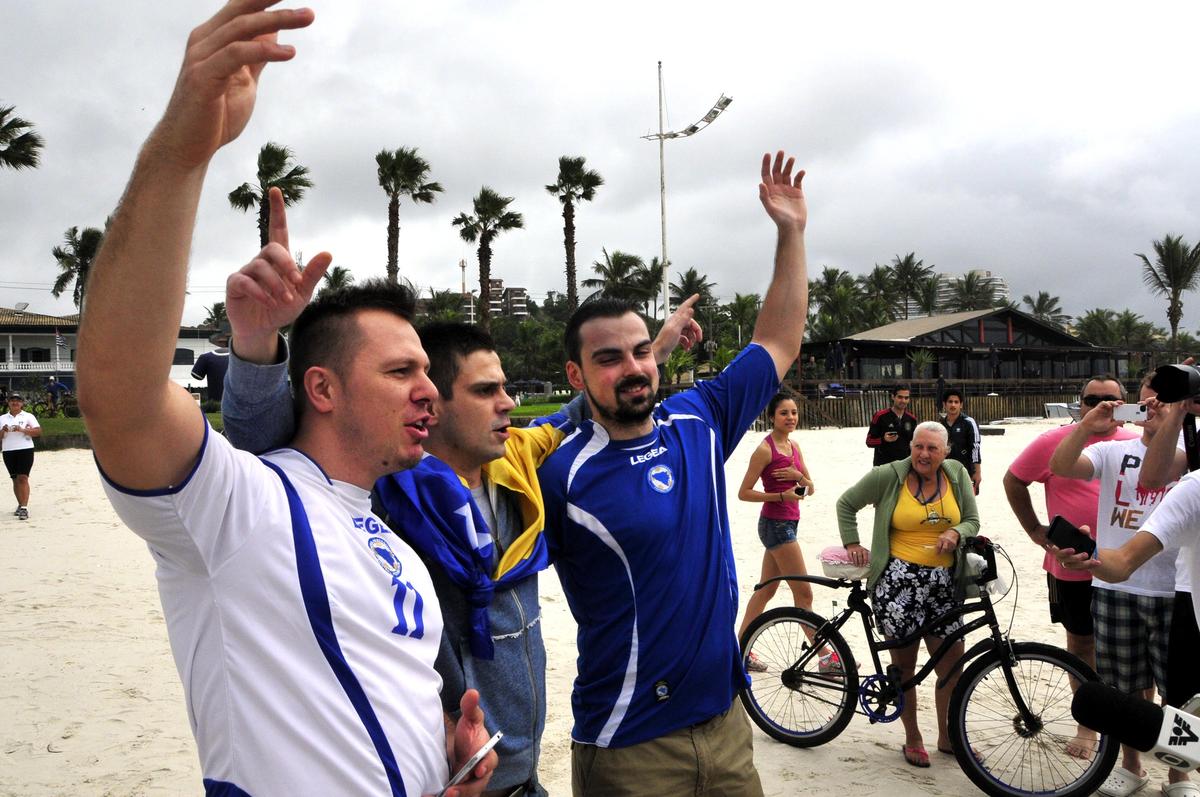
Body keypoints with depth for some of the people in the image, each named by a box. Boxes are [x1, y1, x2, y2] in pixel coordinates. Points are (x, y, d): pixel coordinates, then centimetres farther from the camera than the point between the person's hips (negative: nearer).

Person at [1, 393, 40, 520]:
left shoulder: (28, 416, 4)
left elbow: (38, 431, -6)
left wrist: (22, 429, -17)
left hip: (25, 450, -4)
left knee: (23, 478, -13)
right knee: (15, 479, 10)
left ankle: (24, 508, -17)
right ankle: (20, 505, 23)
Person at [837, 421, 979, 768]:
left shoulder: (957, 474, 6)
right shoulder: (888, 475, -3)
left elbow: (972, 520, 12)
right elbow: (847, 504, 8)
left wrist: (955, 534, -9)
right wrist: (853, 544, 2)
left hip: (942, 581, 3)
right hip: (899, 578, -3)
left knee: (953, 660, 6)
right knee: (905, 663, 6)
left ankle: (947, 737, 27)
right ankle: (912, 738, 24)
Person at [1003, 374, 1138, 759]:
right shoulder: (1054, 442, -6)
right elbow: (1013, 480, 5)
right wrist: (1035, 530, 3)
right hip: (1073, 566, -1)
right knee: (1081, 642, 11)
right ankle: (1087, 725, 25)